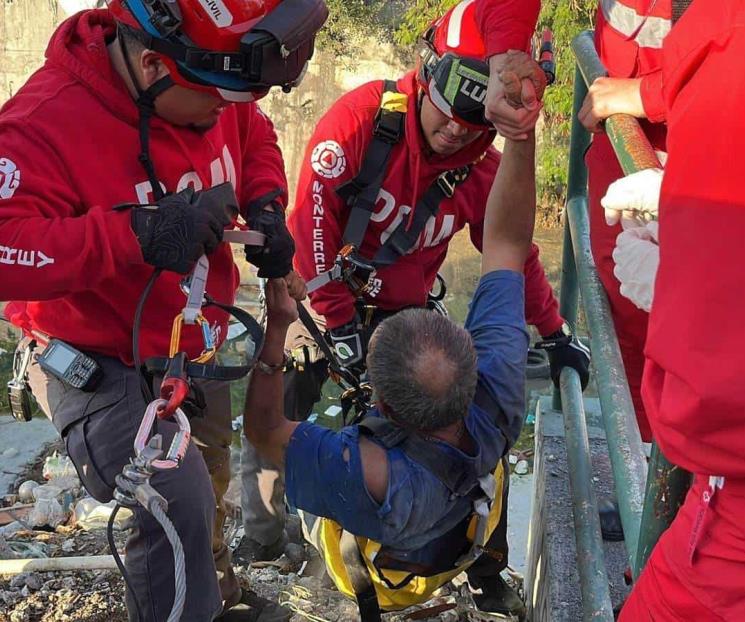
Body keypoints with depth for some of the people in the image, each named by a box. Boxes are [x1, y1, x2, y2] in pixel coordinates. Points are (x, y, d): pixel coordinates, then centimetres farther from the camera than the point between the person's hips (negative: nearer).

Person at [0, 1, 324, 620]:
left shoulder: (212, 90, -12)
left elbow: (255, 135, 9)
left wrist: (265, 205, -11)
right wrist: (137, 233, -50)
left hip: (197, 346, 7)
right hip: (102, 367, -7)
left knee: (211, 484, 24)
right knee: (181, 506, -22)